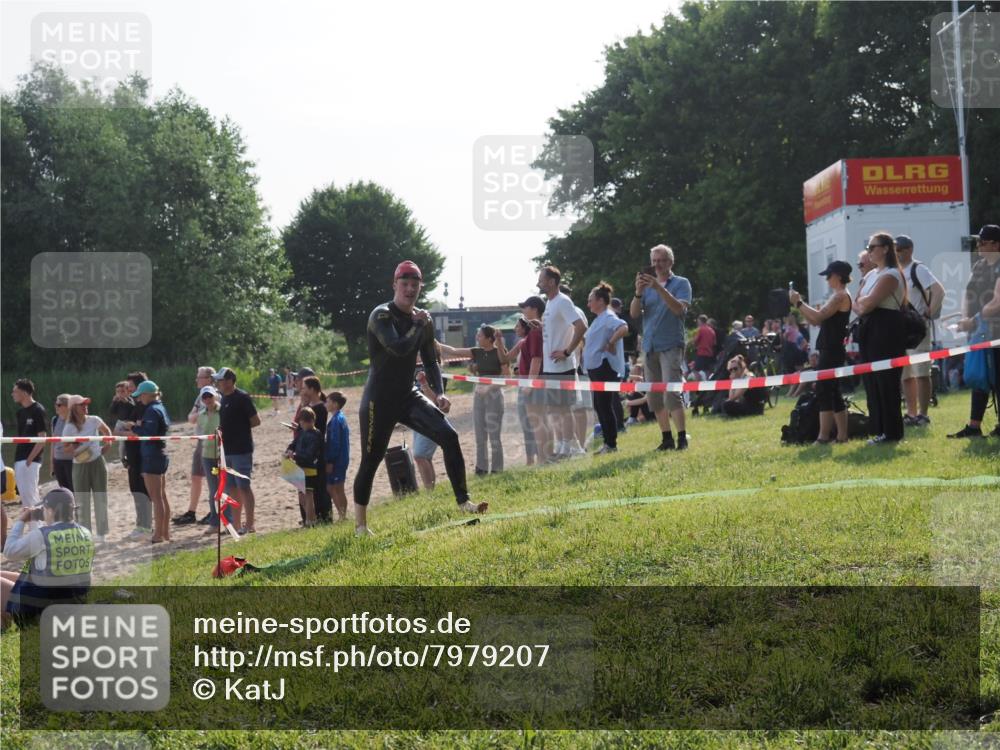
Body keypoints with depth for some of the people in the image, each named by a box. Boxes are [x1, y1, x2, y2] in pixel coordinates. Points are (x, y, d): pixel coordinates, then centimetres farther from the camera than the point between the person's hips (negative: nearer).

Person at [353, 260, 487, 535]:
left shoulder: (423, 320, 8)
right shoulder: (382, 315, -13)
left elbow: (430, 360, 14)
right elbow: (399, 348, -29)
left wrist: (439, 393, -1)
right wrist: (418, 325, -14)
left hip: (408, 396, 6)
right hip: (379, 399, -6)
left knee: (449, 436, -9)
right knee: (370, 460, -2)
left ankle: (463, 501, -3)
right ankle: (360, 525, 10)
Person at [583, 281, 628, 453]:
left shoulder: (608, 317, -13)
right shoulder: (599, 318, 18)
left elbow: (623, 328, -32)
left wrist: (611, 344, -23)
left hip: (604, 367, -11)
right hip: (595, 368, 11)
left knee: (604, 406, -8)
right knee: (599, 406, 12)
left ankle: (611, 444, -4)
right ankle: (608, 443, 16)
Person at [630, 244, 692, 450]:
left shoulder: (681, 284, 2)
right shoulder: (648, 285, 14)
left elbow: (680, 309, -15)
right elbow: (634, 313, 4)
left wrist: (660, 288, -22)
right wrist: (638, 292, -13)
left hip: (671, 346, -5)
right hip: (650, 346, 5)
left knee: (671, 393, -16)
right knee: (654, 396, 5)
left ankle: (682, 438, -13)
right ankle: (667, 438, 12)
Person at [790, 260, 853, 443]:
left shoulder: (841, 296, -12)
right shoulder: (837, 296, 18)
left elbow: (818, 316, -22)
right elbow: (816, 321, 18)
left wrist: (799, 302, -13)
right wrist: (799, 305, 9)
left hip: (832, 351, -10)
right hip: (831, 351, 10)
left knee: (824, 392, -11)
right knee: (832, 393, 12)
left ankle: (824, 437, -14)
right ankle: (842, 435, 14)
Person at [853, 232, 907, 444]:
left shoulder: (890, 275, -10)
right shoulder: (871, 275, 18)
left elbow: (869, 303, -19)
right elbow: (856, 305, 15)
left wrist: (862, 301, 1)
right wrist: (862, 306, -6)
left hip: (887, 332, -9)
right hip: (870, 331, 9)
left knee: (886, 382, -7)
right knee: (872, 382, 9)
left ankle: (891, 432, -2)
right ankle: (880, 430, 14)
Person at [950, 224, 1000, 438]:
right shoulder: (979, 265, 13)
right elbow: (968, 293, 14)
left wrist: (975, 320, -16)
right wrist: (966, 319, 0)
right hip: (979, 332, 8)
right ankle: (974, 426, 15)